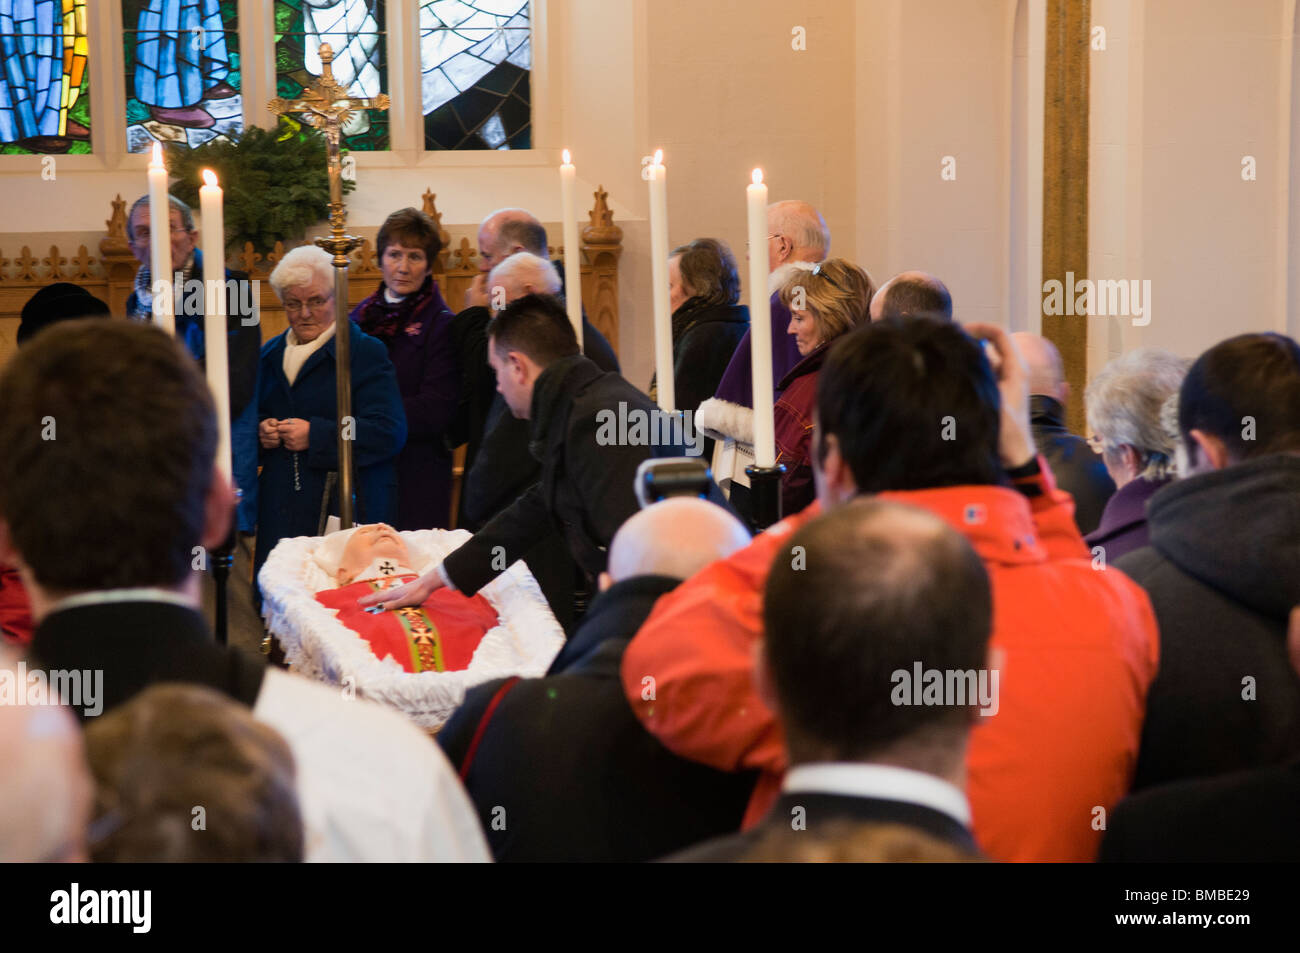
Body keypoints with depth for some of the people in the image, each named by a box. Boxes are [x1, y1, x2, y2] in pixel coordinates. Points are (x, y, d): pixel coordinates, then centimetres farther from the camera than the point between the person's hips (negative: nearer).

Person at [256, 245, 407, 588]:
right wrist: (261, 432, 3)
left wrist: (316, 436, -16)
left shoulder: (365, 352, -2)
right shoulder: (270, 354, 18)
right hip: (281, 514, 5)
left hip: (348, 510, -5)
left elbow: (389, 432, -12)